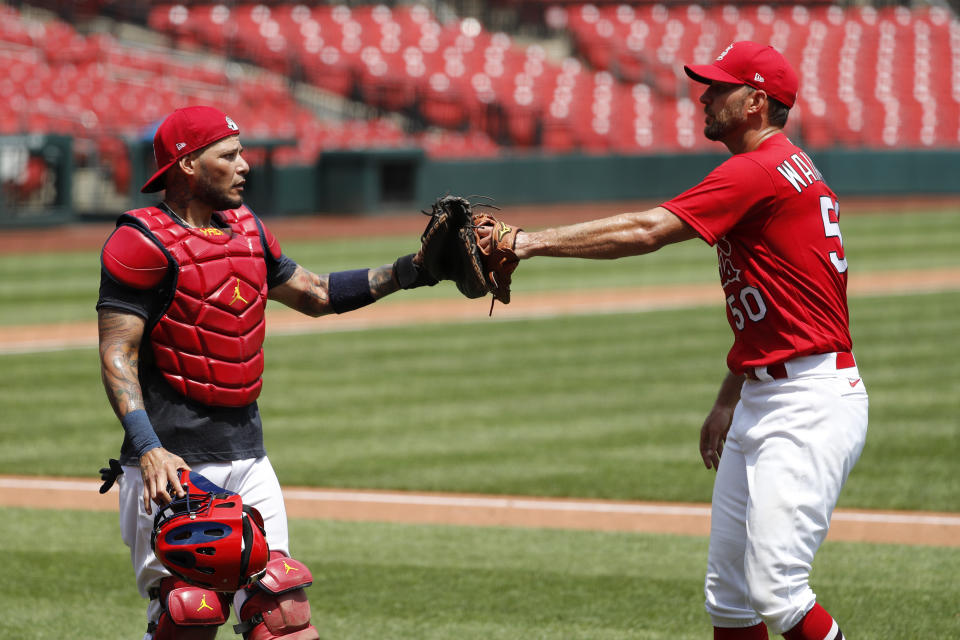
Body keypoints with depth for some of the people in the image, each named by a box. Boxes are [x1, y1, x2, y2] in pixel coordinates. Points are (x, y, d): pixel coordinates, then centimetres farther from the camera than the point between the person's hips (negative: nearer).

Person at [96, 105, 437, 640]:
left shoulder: (247, 229, 14)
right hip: (175, 461, -8)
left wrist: (406, 273, 13)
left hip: (248, 455, 8)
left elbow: (314, 294, 25)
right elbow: (117, 356, -15)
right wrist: (148, 449, -27)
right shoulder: (145, 243, -10)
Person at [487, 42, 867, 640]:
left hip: (811, 405, -11)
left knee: (775, 592, -17)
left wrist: (533, 242, -18)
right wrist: (729, 401, 28)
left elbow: (646, 231, -21)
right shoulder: (783, 170, 19)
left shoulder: (759, 172, -14)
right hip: (760, 403, 11)